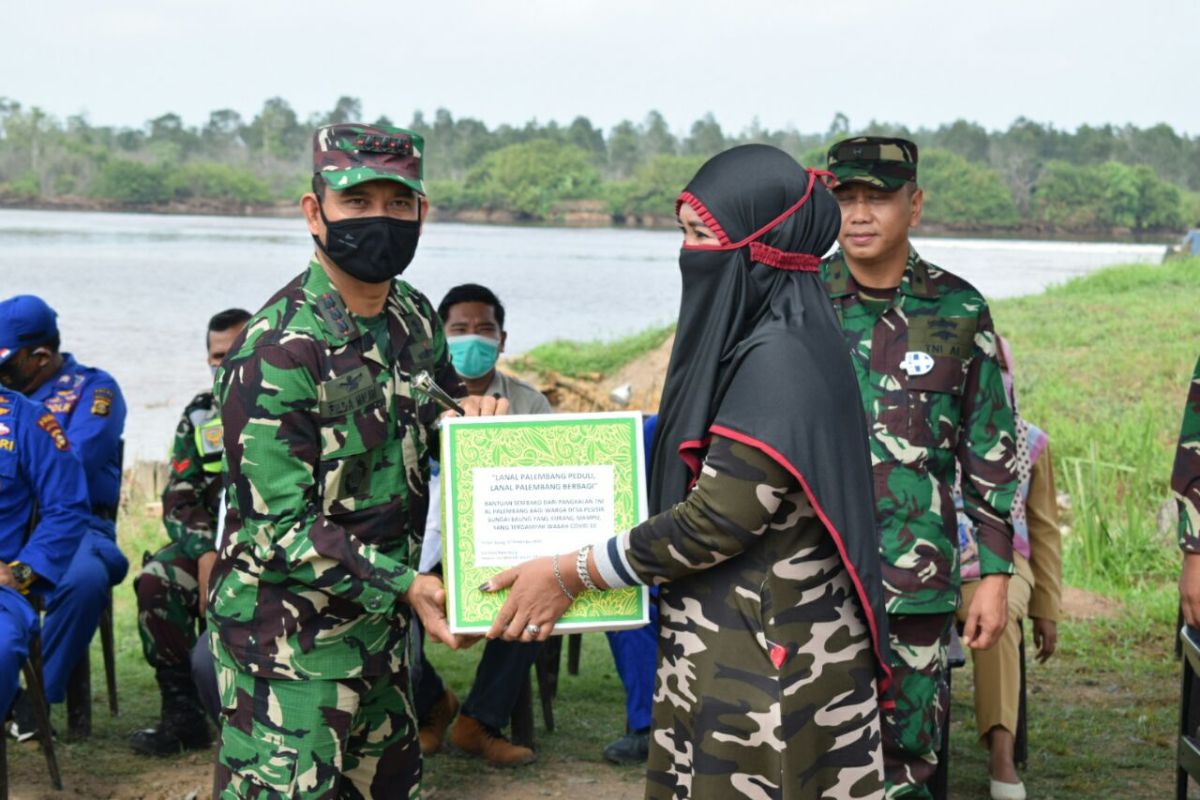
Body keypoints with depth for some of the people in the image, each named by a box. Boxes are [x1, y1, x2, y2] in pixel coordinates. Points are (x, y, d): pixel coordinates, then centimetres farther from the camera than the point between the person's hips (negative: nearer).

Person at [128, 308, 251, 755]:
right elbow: (179, 499, 6)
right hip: (214, 545, 4)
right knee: (156, 581, -23)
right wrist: (206, 554, -14)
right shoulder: (199, 416, 13)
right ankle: (182, 714, -14)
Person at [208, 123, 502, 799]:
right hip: (289, 636, -8)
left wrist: (473, 414, -4)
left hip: (381, 618, 8)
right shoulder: (277, 352, -21)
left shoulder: (415, 318, 3)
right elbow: (281, 527, -22)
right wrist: (403, 584, -30)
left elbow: (439, 429, 20)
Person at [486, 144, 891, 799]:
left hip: (764, 656, -9)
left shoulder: (779, 360, -20)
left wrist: (570, 573, -11)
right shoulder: (743, 339, 9)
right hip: (723, 642, 9)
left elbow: (717, 519, -20)